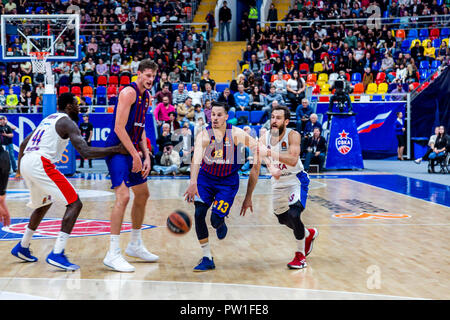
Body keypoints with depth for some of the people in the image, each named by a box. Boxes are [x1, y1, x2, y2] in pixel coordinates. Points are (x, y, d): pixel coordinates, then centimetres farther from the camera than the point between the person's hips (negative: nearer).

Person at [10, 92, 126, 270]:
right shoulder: (67, 122, -1)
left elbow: (23, 144, 33)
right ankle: (57, 254, -16)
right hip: (41, 163, -10)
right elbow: (86, 152, -14)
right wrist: (117, 149, -12)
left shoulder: (48, 119, 26)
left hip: (26, 162, 10)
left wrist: (20, 168, 46)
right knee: (75, 204, -7)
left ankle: (22, 248, 38)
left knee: (44, 203, 31)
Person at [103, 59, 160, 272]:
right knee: (123, 196, -19)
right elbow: (119, 128, -20)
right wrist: (135, 156, -19)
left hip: (132, 149, 10)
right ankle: (113, 254, -17)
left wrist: (146, 157, 7)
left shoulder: (146, 97, 13)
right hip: (117, 148, -10)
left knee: (142, 195, 17)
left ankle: (135, 245, 32)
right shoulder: (129, 92, -15)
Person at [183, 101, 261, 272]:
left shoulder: (236, 133, -15)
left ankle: (221, 224, 27)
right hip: (206, 178, 1)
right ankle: (207, 259, -3)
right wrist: (193, 183, -49)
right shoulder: (204, 135, -19)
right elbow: (196, 159, -34)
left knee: (216, 219, -14)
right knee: (199, 214, -16)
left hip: (228, 181, -1)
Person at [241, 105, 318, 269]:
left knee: (293, 214, -24)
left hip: (296, 180, -5)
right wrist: (248, 198, -10)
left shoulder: (293, 135, -22)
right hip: (278, 182, 5)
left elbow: (293, 160, -38)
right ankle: (308, 234, 47)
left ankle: (300, 255, -4)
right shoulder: (264, 138, -11)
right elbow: (255, 169, -8)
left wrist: (270, 153, -46)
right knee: (283, 218, 14)